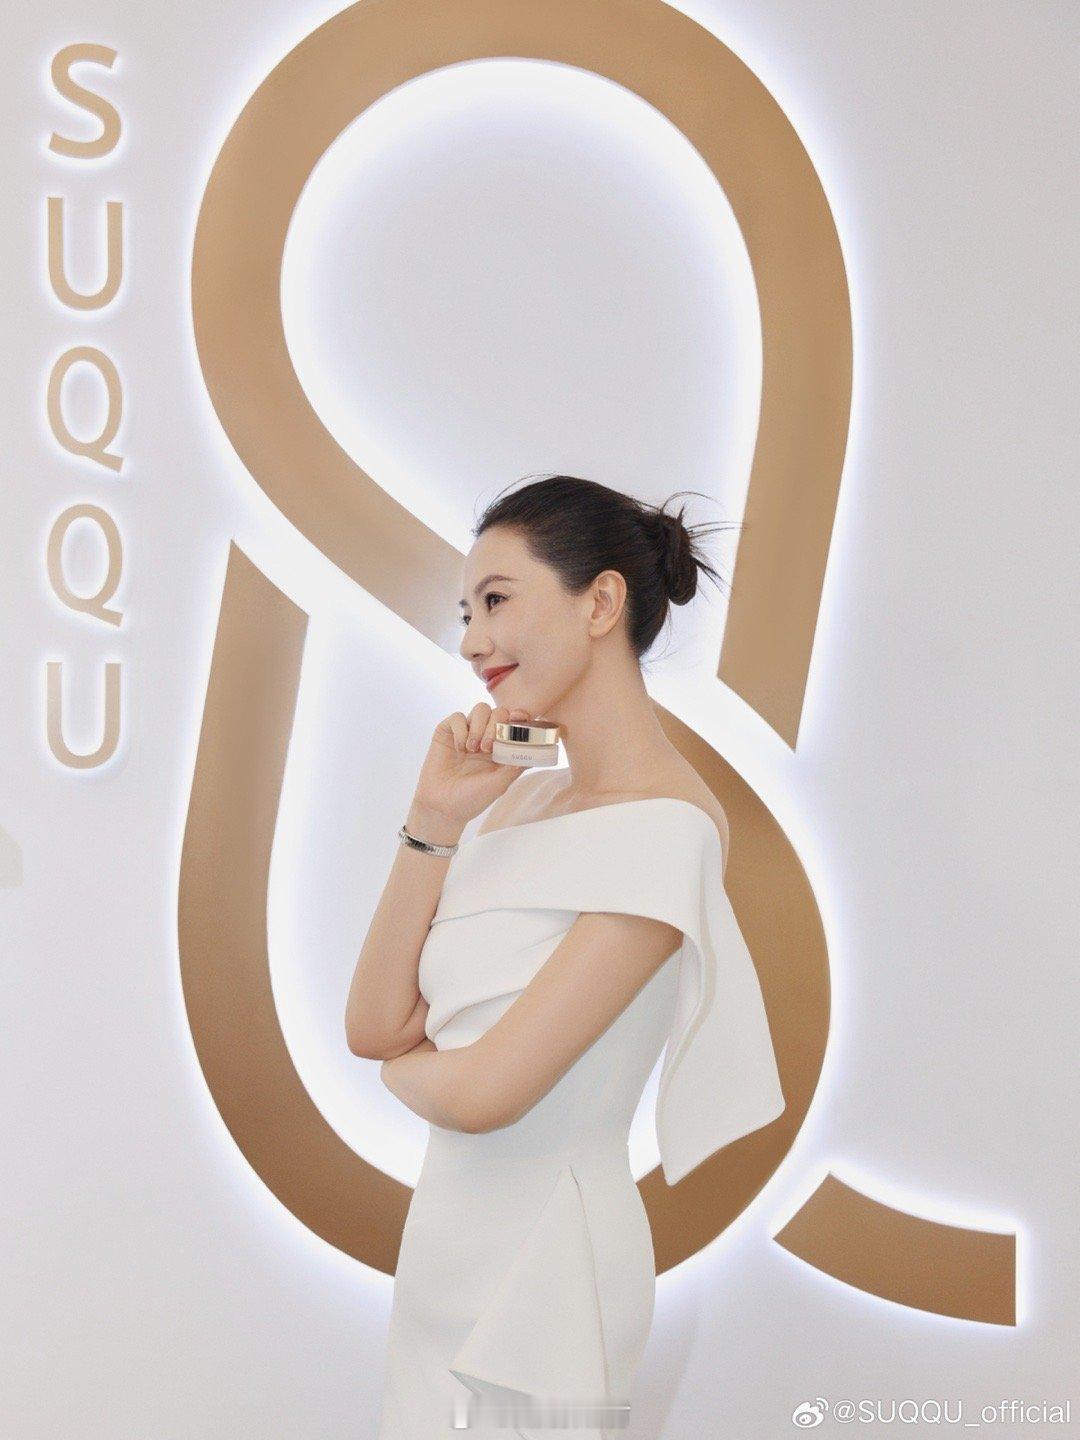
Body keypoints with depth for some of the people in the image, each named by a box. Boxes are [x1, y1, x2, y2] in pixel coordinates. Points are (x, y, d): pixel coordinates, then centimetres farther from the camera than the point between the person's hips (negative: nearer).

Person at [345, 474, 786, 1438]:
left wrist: (405, 1065, -1)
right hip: (448, 1248, 7)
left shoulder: (664, 830, -19)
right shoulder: (521, 795, 6)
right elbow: (374, 1026, 1)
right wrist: (435, 819, -6)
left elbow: (484, 1092, -22)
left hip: (536, 1266, -7)